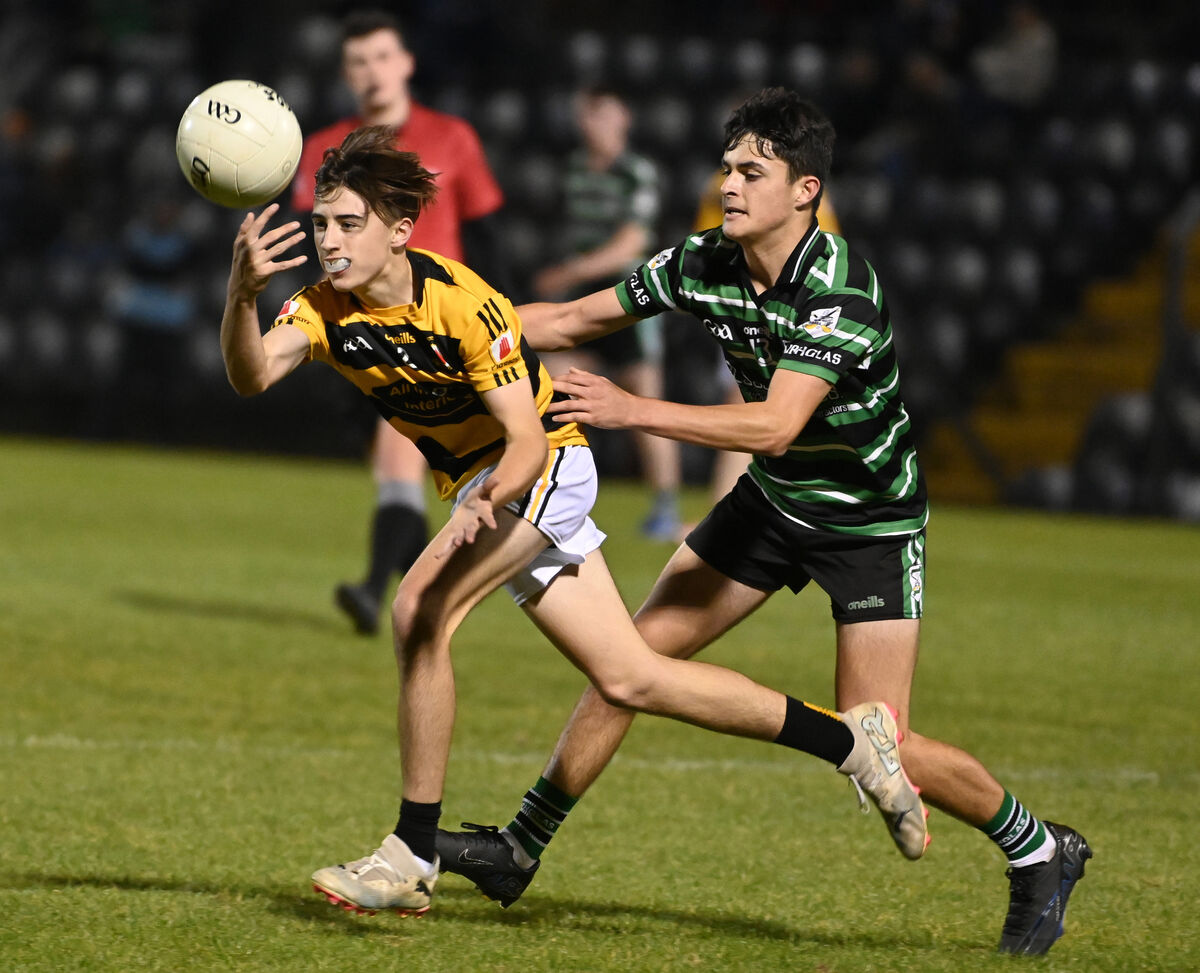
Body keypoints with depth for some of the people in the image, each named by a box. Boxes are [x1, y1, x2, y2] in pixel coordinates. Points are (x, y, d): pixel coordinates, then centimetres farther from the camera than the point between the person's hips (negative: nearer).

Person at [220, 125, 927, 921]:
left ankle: (413, 860, -20)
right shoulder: (327, 307, -9)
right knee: (629, 679, 7)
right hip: (478, 485, 7)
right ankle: (851, 740, 18)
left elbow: (527, 436, -27)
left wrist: (487, 503, -47)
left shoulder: (462, 302, -25)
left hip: (546, 466, -7)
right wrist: (243, 295, -46)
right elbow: (252, 374, -27)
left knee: (419, 613, -27)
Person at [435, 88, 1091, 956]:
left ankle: (1038, 852, 12)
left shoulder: (840, 290, -30)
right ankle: (519, 849, 11)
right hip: (774, 499, 7)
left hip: (870, 521, -6)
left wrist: (633, 411, -42)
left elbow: (775, 425, -39)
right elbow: (576, 320, 3)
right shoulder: (706, 264, -9)